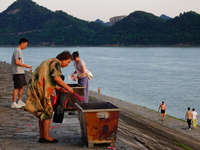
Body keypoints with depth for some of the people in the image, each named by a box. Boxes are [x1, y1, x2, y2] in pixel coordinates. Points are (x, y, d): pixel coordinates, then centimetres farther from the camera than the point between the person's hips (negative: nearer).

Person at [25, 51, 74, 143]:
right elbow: (56, 77, -21)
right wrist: (67, 87, -14)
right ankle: (46, 136, 1)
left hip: (34, 86, 10)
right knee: (47, 112, -2)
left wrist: (58, 88, 13)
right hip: (41, 89, -10)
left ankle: (42, 136, 16)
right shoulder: (56, 63, -7)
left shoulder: (49, 62, 24)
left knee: (42, 113, 13)